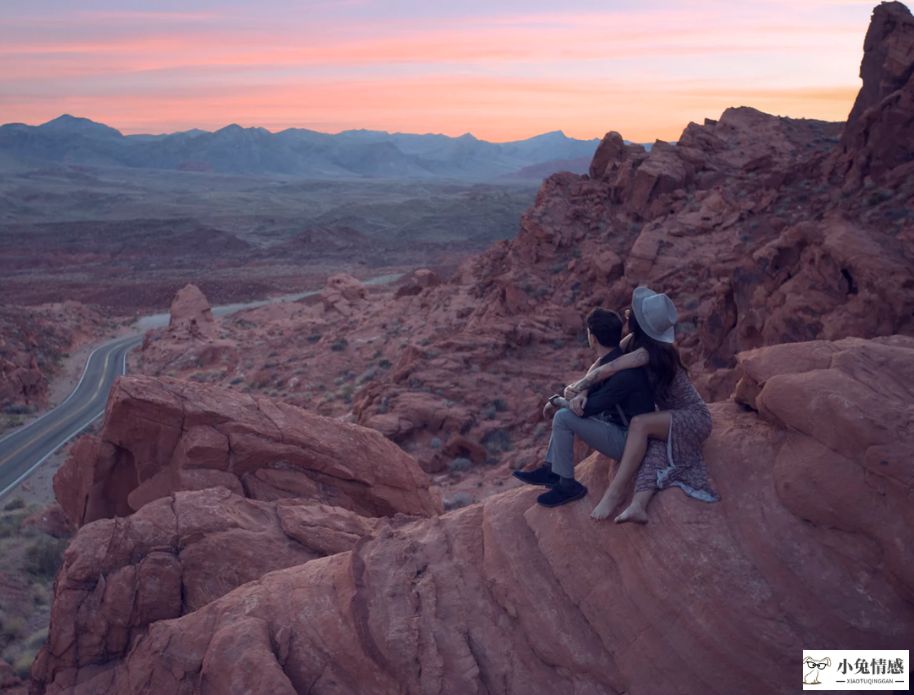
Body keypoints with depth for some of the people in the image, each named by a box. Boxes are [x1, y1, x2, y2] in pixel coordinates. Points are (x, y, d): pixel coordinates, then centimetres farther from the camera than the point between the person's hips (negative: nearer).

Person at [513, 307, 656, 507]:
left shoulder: (623, 373, -29)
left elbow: (588, 408, -26)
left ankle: (567, 485, -8)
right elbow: (592, 385, 8)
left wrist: (556, 401, -8)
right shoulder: (613, 359, 0)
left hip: (626, 439, -10)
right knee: (565, 408, 13)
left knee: (563, 417, -21)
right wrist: (580, 396, -17)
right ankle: (551, 470, 11)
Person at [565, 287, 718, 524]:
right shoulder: (635, 340, -1)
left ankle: (615, 493, -28)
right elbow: (606, 359, -1)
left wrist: (579, 386, -18)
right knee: (654, 451, -23)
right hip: (674, 418, 8)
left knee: (640, 423, -30)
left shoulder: (648, 352, -27)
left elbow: (608, 369, -31)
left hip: (694, 418, -8)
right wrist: (581, 386, -16)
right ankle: (638, 505, -44)